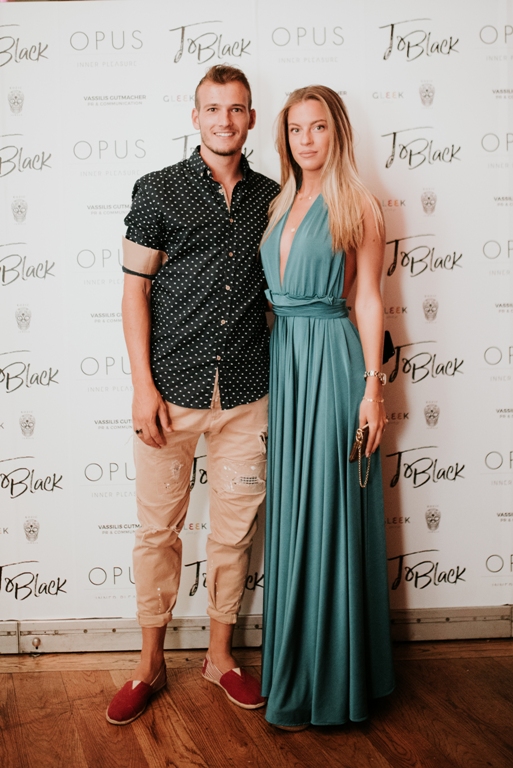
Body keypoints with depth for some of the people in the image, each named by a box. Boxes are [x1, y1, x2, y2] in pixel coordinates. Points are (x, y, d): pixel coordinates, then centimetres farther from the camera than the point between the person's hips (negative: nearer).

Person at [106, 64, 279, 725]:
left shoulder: (271, 198, 10)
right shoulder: (158, 190, 2)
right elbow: (135, 289, -1)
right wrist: (143, 385, -9)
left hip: (246, 394, 3)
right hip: (171, 390, -2)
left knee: (234, 528, 11)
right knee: (158, 527, 7)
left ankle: (220, 655, 31)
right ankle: (151, 664, 27)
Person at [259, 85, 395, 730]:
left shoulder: (356, 206, -3)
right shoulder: (279, 204, 15)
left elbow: (368, 299, -6)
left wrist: (372, 386, -11)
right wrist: (272, 362, 10)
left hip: (331, 361, -6)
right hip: (281, 358, 6)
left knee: (328, 512, 1)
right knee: (290, 510, 12)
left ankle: (326, 680, 19)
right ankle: (294, 661, 30)